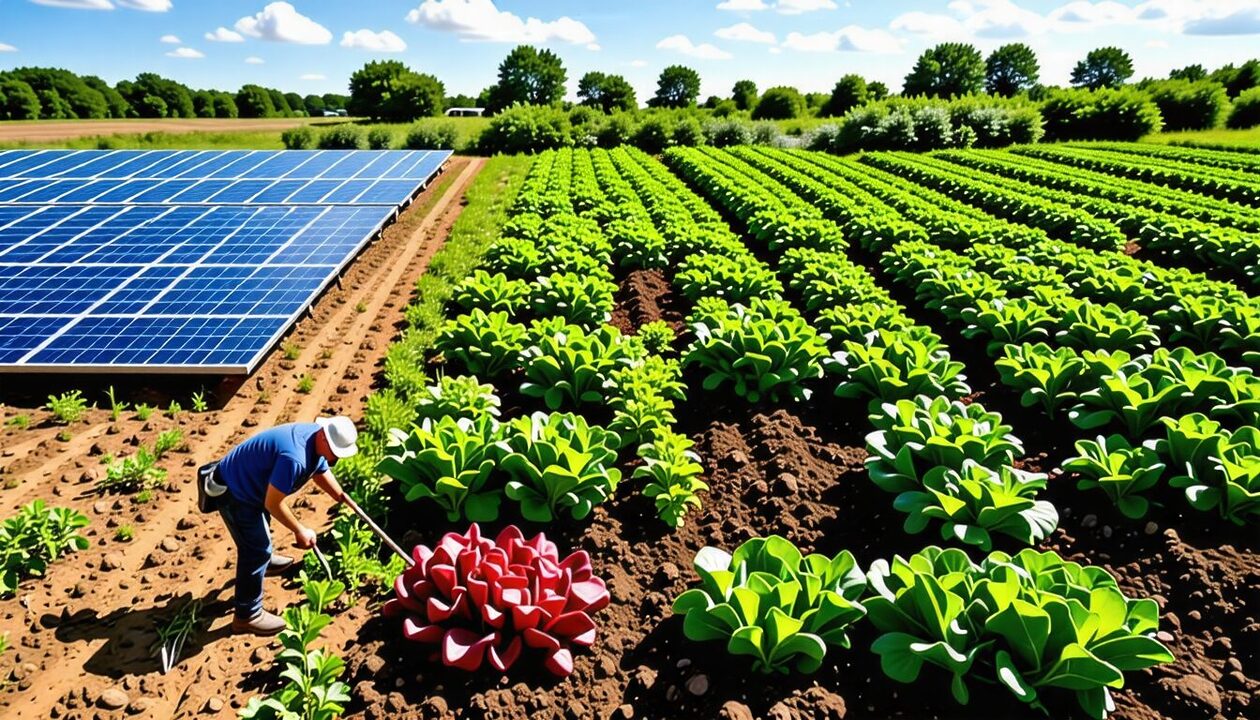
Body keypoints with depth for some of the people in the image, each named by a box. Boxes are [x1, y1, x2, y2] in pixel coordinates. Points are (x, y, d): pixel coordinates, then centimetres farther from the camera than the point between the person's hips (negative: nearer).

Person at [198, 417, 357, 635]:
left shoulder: (317, 441, -9)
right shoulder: (294, 457, -39)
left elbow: (321, 472, 10)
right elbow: (273, 504, -31)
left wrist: (344, 499, 11)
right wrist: (300, 531, -19)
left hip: (242, 480, 10)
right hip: (233, 494, -10)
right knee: (257, 549, -3)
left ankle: (263, 561, 61)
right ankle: (247, 615, 10)